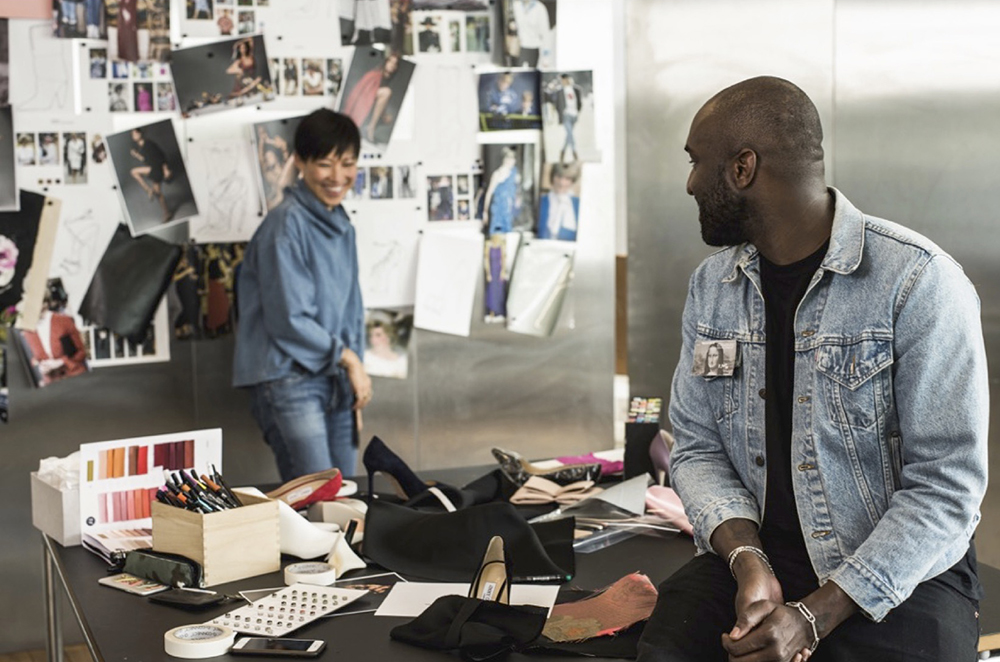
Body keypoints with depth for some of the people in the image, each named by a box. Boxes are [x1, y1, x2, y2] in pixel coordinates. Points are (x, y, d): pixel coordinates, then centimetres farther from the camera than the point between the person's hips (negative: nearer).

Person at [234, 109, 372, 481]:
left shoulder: (341, 226, 14)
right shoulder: (287, 224, -11)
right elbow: (289, 319, -15)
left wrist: (356, 389, 14)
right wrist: (348, 357, -6)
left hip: (336, 380, 8)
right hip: (291, 378, -8)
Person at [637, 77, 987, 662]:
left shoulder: (919, 283, -13)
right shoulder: (712, 286, 6)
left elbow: (947, 487, -15)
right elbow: (698, 447, 7)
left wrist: (814, 615, -21)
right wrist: (748, 561, -12)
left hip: (901, 575, -3)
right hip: (756, 554, 3)